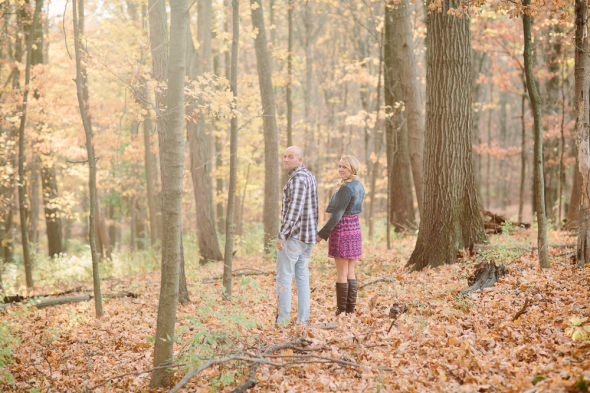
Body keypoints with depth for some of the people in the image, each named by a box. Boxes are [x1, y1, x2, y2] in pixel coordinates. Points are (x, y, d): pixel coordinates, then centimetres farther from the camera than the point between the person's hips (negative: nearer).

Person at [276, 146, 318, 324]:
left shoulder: (298, 178, -16)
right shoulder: (310, 176, 15)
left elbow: (294, 209, -24)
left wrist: (281, 235, -22)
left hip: (294, 234, -9)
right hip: (308, 235, 9)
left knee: (283, 276, -4)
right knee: (302, 277, 10)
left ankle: (283, 320, -4)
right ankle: (303, 319, 10)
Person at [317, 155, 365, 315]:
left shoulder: (346, 188, -18)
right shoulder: (359, 186, 10)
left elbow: (337, 214, -19)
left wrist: (323, 233, -13)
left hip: (342, 230, -9)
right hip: (355, 227, 9)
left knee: (341, 274, -2)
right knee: (350, 272, 12)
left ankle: (342, 311, 3)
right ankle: (351, 309, 15)